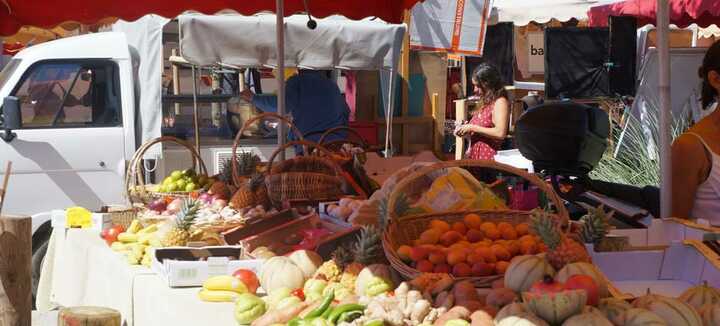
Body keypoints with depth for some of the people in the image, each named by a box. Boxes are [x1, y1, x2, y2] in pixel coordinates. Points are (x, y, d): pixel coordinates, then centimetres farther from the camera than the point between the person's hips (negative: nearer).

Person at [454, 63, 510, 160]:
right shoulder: (484, 103, 19)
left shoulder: (500, 102, -8)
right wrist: (466, 130, 12)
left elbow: (500, 133, -19)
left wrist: (473, 128, -14)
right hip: (475, 156, 8)